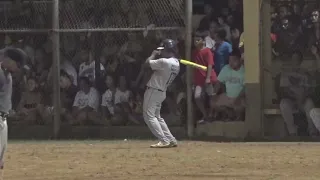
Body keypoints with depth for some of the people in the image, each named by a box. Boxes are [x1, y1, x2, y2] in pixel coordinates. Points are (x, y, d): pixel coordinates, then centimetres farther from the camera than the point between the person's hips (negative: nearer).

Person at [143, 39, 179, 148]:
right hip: (162, 92, 9)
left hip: (153, 91, -9)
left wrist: (153, 54, 2)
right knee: (157, 117, 20)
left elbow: (147, 63, -16)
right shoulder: (176, 64, 6)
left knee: (149, 116, -6)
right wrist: (158, 56, 7)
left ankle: (164, 140, -14)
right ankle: (171, 140, 15)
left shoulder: (164, 62, -23)